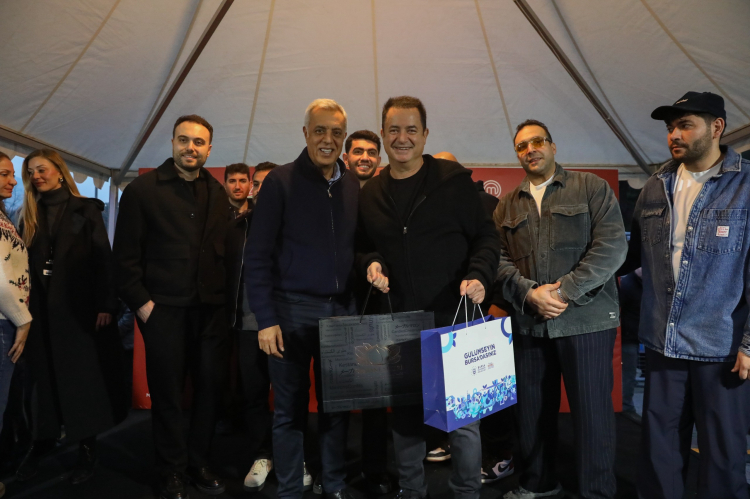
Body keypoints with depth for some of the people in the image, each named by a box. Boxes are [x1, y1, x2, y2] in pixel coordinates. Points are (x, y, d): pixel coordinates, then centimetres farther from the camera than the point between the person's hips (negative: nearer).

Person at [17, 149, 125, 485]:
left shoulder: (85, 209, 1)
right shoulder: (29, 216, 11)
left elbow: (103, 259, -5)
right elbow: (25, 263, 7)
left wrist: (106, 305, -13)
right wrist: (25, 303, -5)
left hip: (80, 306, -3)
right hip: (41, 309, 4)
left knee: (83, 376, 3)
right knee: (45, 378, 10)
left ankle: (87, 447, 12)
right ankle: (41, 442, 23)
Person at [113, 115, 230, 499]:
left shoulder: (217, 193, 11)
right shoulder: (142, 189, 0)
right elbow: (126, 254, -2)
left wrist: (224, 297, 5)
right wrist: (142, 303, -7)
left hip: (210, 309, 3)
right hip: (163, 309, -3)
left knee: (210, 388, 7)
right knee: (167, 392, 7)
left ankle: (199, 464, 26)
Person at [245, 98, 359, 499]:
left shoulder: (352, 185, 9)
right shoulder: (281, 181, -4)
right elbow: (258, 255, -6)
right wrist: (266, 318, -11)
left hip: (341, 309, 4)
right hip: (292, 310, -4)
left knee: (337, 403, 13)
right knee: (290, 408, 7)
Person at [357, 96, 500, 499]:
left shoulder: (453, 179, -1)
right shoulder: (370, 194, 10)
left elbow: (485, 235, 0)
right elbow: (364, 249, 20)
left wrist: (479, 276, -16)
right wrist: (370, 263, -2)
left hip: (454, 316, -3)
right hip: (399, 322, 4)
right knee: (404, 415, 14)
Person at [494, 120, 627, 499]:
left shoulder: (591, 187, 2)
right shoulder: (507, 206, 13)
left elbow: (612, 245, -9)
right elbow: (500, 259, 5)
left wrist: (564, 291, -15)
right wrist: (529, 293, -12)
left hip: (586, 318, -3)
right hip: (528, 322, 4)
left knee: (591, 411, 3)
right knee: (532, 408, 13)